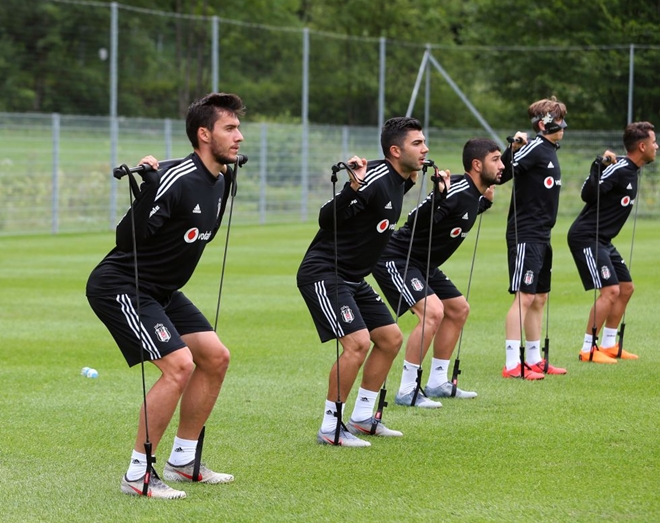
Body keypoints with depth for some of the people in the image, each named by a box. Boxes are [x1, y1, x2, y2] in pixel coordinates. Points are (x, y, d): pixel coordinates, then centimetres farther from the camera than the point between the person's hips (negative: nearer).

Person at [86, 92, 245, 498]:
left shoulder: (218, 182, 4)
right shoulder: (177, 180, -25)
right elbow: (128, 236, -27)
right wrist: (149, 188, -35)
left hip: (161, 290, 10)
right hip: (119, 286, -10)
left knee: (215, 358, 7)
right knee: (179, 365, -21)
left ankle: (182, 460, 19)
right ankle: (137, 475, -11)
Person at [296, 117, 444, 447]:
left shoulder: (395, 181, 6)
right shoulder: (374, 178, -23)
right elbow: (327, 219, -28)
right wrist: (353, 187, -42)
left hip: (353, 278, 11)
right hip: (323, 273, -11)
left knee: (391, 338, 12)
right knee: (358, 342, -20)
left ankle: (361, 418, 22)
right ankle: (330, 429, -10)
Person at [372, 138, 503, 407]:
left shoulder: (473, 193, 4)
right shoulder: (457, 189, -25)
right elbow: (416, 221, -31)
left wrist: (485, 202, 17)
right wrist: (438, 197, -44)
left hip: (423, 264, 11)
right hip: (396, 260, -11)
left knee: (458, 309, 16)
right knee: (433, 312, -24)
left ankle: (437, 383, 24)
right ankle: (406, 391, -16)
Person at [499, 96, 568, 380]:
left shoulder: (550, 151, 15)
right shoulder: (534, 148, -13)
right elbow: (500, 173, -24)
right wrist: (513, 150, -39)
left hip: (541, 236, 10)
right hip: (525, 235, -10)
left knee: (539, 298, 13)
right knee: (524, 296, -11)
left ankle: (534, 361, 21)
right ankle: (512, 364, -11)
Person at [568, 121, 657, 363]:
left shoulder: (632, 170, 9)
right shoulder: (619, 169, -20)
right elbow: (588, 194, -27)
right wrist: (599, 166, -35)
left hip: (602, 240, 10)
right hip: (586, 237, -10)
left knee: (626, 288, 14)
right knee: (610, 290, -15)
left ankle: (609, 346, 22)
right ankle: (588, 350, -8)